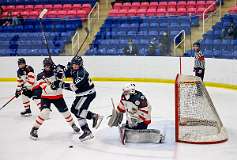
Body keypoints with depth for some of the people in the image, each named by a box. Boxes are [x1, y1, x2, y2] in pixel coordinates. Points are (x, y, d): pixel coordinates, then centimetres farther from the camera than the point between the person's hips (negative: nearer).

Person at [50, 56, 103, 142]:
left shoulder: (81, 72, -27)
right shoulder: (73, 70, 1)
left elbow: (74, 87, -34)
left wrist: (62, 84, -37)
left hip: (88, 93, -10)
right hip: (82, 94, 10)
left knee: (77, 111, -15)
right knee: (74, 109, 16)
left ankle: (87, 132, -15)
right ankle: (95, 116, 20)